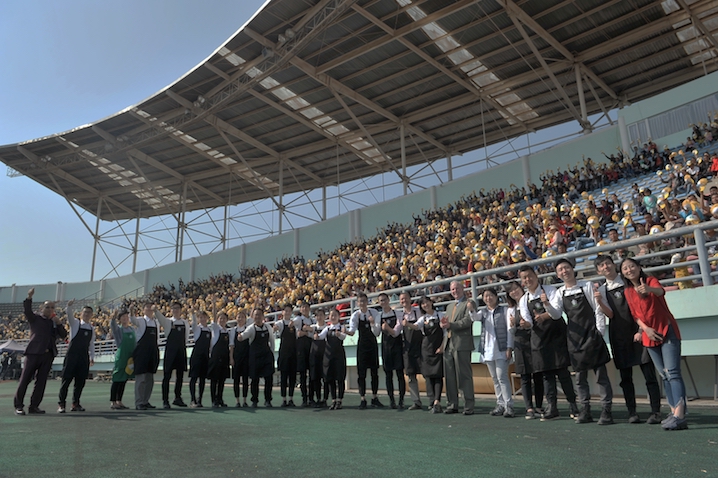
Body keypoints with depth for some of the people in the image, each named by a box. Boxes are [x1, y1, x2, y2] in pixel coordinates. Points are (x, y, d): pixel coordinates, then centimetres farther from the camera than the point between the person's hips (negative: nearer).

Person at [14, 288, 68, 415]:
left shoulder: (55, 322, 17)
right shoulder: (35, 318, 6)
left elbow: (64, 335, 8)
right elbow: (27, 311, -15)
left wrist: (59, 324, -7)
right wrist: (29, 298, -31)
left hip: (48, 355, 4)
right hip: (34, 353, -4)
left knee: (41, 381, 5)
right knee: (25, 379, -2)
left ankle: (34, 406, 11)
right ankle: (18, 406, 5)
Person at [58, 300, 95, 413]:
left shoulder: (92, 329, 14)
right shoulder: (75, 323, 3)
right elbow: (69, 315, -18)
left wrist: (92, 357, 13)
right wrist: (69, 306, -37)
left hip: (84, 357, 4)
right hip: (72, 355, -4)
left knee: (80, 381, 5)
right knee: (66, 379, -3)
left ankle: (75, 403, 15)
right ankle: (61, 404, 5)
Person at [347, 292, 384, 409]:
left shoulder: (374, 313, -6)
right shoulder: (355, 315, -8)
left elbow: (376, 333, -9)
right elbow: (352, 330, -21)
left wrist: (373, 323, -27)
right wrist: (347, 331, -42)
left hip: (373, 344, 1)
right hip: (362, 344, -1)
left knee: (375, 372, 6)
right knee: (361, 373, -1)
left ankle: (374, 398, 18)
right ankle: (363, 399, 6)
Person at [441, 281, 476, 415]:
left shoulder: (469, 303, 0)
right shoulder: (449, 306, 24)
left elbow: (467, 321, -12)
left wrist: (450, 325, -18)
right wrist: (444, 324, -1)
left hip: (462, 344, -7)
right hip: (449, 344, 7)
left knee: (465, 376, -4)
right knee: (450, 377, 9)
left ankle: (469, 407, 2)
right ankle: (452, 405, 16)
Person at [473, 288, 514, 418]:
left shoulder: (504, 310, 2)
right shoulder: (483, 312, 15)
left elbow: (510, 329, -3)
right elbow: (475, 317, -5)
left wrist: (509, 347, -10)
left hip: (501, 349, -5)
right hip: (488, 350, 5)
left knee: (502, 377, -10)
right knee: (495, 378, 8)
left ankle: (509, 406, -6)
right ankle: (501, 405, 14)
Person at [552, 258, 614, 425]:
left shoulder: (587, 286, -1)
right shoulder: (560, 292, 8)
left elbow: (599, 310, -3)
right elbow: (557, 315, -2)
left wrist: (600, 333, -9)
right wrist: (547, 304, -20)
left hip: (592, 336, -3)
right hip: (574, 338, 4)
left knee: (601, 374, -1)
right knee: (580, 376, 9)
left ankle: (606, 411, 5)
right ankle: (585, 410, 17)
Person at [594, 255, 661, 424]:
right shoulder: (602, 290, 7)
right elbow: (610, 314, -2)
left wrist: (641, 330, -7)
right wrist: (600, 302, -20)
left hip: (637, 332, -2)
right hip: (618, 336, 2)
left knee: (649, 374, -3)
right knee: (625, 377, 6)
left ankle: (656, 412, 1)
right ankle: (632, 412, 13)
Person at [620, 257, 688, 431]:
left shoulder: (651, 280, -9)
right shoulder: (628, 292, 6)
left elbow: (660, 291, -33)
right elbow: (635, 314, 8)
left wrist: (649, 289, -56)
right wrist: (645, 328, -11)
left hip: (667, 331, -6)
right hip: (649, 335, 6)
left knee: (673, 372, -12)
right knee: (664, 375, 8)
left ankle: (679, 415, -17)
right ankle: (674, 412, 13)